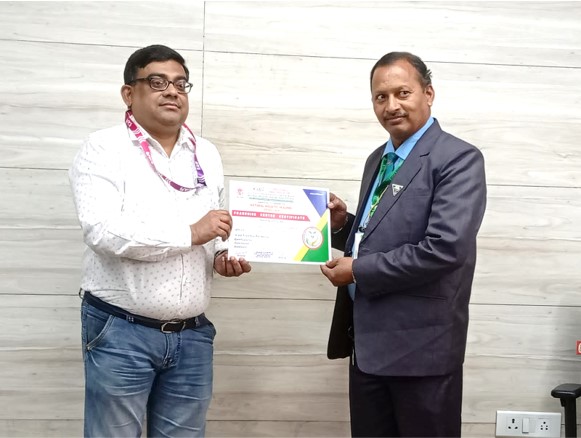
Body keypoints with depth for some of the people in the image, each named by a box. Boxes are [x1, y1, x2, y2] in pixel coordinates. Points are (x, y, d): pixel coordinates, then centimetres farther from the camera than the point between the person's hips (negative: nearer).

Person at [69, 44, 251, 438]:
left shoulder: (207, 154, 12)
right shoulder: (104, 149, -5)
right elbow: (101, 230, -19)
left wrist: (223, 256, -1)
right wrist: (189, 233, -18)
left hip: (192, 335, 5)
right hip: (121, 331, -4)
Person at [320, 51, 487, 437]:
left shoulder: (458, 158, -12)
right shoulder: (378, 159, 13)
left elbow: (444, 248, -24)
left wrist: (357, 270, -17)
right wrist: (344, 224, 0)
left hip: (421, 344, -7)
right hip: (367, 340, 7)